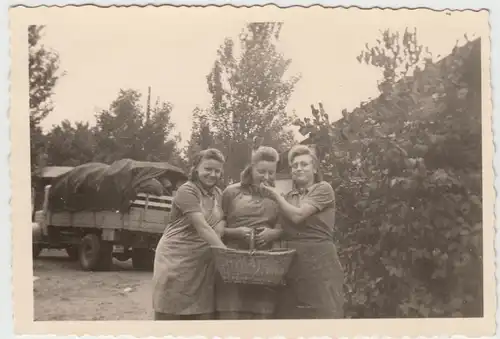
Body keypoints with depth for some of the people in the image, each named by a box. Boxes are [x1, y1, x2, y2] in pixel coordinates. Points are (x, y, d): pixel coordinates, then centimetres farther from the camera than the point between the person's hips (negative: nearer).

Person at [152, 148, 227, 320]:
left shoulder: (218, 194, 12)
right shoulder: (187, 191, -12)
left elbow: (218, 228, 7)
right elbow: (202, 228, -22)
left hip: (203, 264, 7)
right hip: (176, 260, -7)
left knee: (203, 315, 4)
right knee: (170, 316, -2)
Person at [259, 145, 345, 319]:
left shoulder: (323, 189, -1)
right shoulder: (288, 197, 18)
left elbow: (297, 215, -12)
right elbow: (285, 229, 13)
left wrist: (275, 195, -1)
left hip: (319, 262, -6)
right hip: (292, 264, 6)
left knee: (322, 314, -6)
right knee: (290, 315, 5)